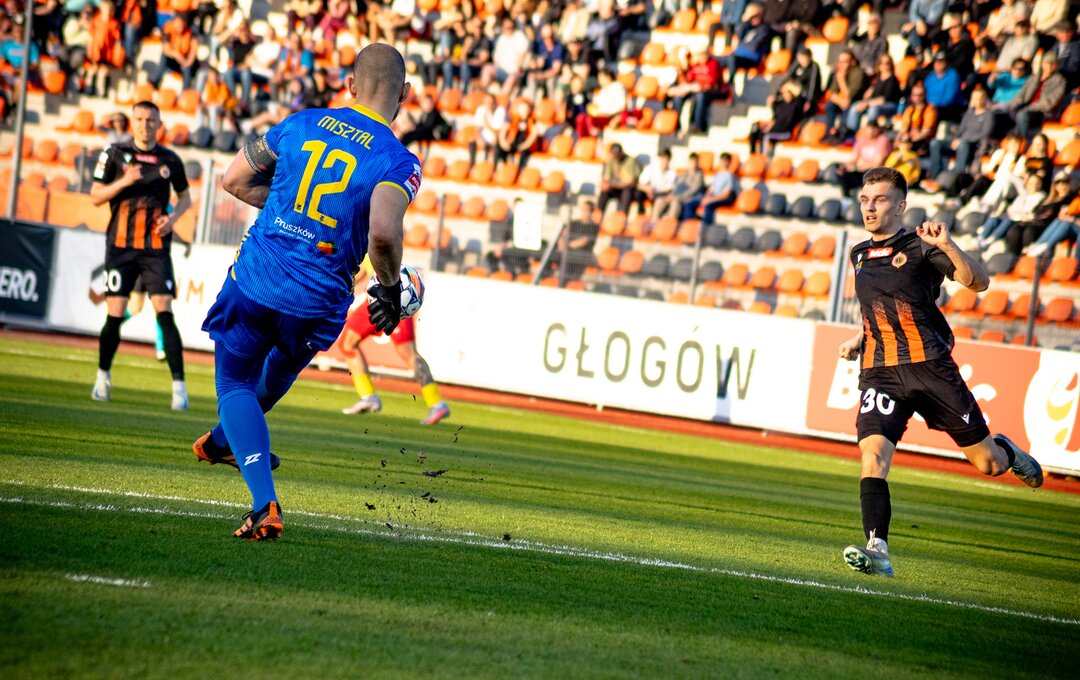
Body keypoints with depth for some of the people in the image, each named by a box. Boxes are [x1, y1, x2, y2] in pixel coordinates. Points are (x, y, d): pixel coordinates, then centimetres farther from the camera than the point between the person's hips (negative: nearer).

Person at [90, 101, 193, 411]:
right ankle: (103, 376, 22)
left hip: (156, 248, 0)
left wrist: (173, 217, -2)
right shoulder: (114, 154, 2)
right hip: (121, 246, 0)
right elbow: (95, 196, 1)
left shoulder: (170, 160, 6)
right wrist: (124, 181, -16)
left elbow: (184, 196, 19)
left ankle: (179, 385, -12)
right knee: (115, 315, -1)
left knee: (165, 313, -11)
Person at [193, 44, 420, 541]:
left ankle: (264, 503, -1)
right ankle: (224, 442, 54)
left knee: (235, 380, 17)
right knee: (283, 364, 32)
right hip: (316, 302, 0)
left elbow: (234, 180, 8)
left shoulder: (302, 124, 1)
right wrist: (389, 287, -9)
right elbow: (383, 233, -28)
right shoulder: (398, 162, -11)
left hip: (254, 280, 1)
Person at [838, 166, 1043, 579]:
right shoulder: (859, 255, 18)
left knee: (986, 463, 3)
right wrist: (859, 339, 18)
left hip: (929, 365, -4)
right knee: (873, 455, -21)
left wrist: (947, 246, -26)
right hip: (881, 372, 4)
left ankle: (1005, 451, 39)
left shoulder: (920, 247, -1)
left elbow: (979, 283, -12)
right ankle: (877, 551, -24)